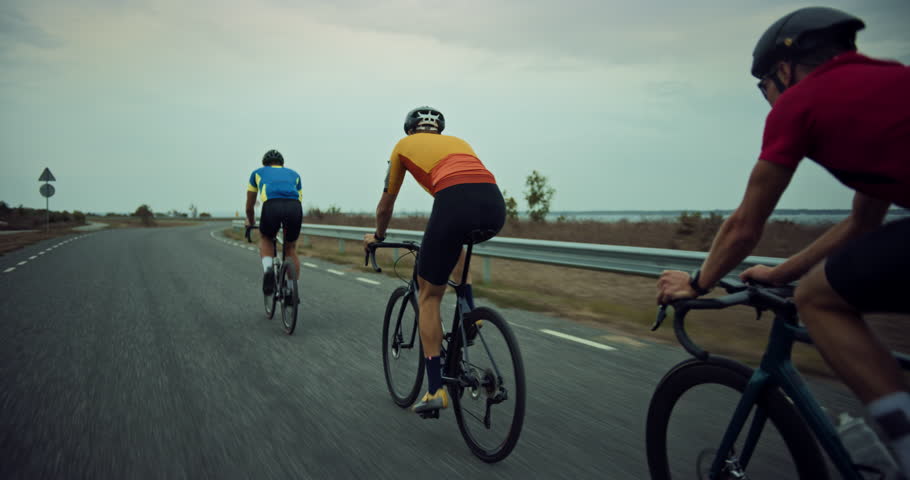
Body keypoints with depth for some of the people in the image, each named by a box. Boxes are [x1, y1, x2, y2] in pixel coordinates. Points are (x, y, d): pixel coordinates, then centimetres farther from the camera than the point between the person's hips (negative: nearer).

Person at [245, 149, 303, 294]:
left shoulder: (258, 172, 34)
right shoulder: (294, 174, 38)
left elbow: (249, 207, 40)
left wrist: (251, 223, 60)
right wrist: (288, 225, 59)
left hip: (271, 206, -1)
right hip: (294, 207, 1)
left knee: (265, 239, 29)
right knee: (291, 249, 24)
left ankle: (267, 268, 1)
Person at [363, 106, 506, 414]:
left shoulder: (404, 145, 27)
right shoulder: (458, 141, 37)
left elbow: (385, 205, 35)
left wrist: (378, 236, 55)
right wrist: (450, 233, 61)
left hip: (455, 203, -4)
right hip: (495, 205, 5)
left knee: (429, 296, 14)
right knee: (455, 242, 40)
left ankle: (435, 391, 14)